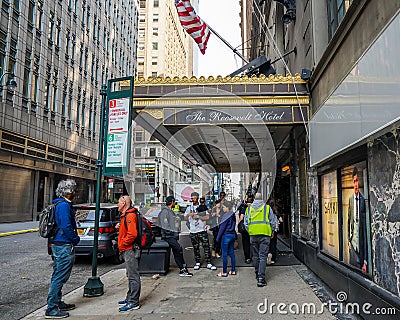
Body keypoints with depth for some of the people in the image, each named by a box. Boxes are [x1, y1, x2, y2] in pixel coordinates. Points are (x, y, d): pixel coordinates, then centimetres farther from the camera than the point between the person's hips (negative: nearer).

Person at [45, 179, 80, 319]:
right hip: (64, 246, -11)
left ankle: (57, 303, 31)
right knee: (59, 277, -4)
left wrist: (73, 238, 18)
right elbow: (66, 227, -23)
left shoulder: (60, 204, 15)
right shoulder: (64, 205, -18)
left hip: (57, 244, 11)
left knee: (58, 276, 19)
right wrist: (76, 239, -10)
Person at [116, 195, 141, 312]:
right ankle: (130, 298, 28)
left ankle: (134, 302, -1)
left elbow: (132, 234, -25)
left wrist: (122, 243, -15)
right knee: (131, 275, 18)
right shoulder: (125, 215, 18)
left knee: (133, 276, -6)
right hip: (128, 250, 11)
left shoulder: (130, 216, -16)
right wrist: (120, 227, 10)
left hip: (130, 250, -11)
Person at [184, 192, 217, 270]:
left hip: (202, 230, -1)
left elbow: (207, 217, -6)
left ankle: (209, 263, 1)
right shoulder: (189, 208, 11)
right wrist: (188, 215, -18)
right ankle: (197, 262, 19)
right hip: (193, 231, 2)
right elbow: (185, 218, 3)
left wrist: (198, 216, -14)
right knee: (196, 248, 6)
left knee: (206, 246, -4)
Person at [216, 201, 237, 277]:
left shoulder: (226, 215, -15)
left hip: (226, 236, -8)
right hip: (232, 235, 8)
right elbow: (233, 226, 13)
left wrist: (218, 237, -8)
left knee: (224, 254, -1)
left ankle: (224, 272, 4)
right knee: (232, 253, 12)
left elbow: (222, 227, -14)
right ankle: (233, 271, 18)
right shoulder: (233, 215, 9)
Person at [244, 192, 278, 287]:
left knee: (255, 255, 15)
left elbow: (246, 223, 10)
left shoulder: (249, 208, 8)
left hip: (253, 234, 3)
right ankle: (261, 278, -12)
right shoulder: (267, 207, 0)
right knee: (263, 256, -5)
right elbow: (273, 222, 5)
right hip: (264, 233, -3)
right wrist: (270, 230, 19)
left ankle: (257, 275, 27)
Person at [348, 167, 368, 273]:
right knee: (353, 263, 5)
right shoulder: (350, 198, 5)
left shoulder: (363, 199, -7)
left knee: (361, 264, 4)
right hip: (353, 238, 3)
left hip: (361, 238, -3)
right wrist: (349, 240, 8)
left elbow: (365, 223, -6)